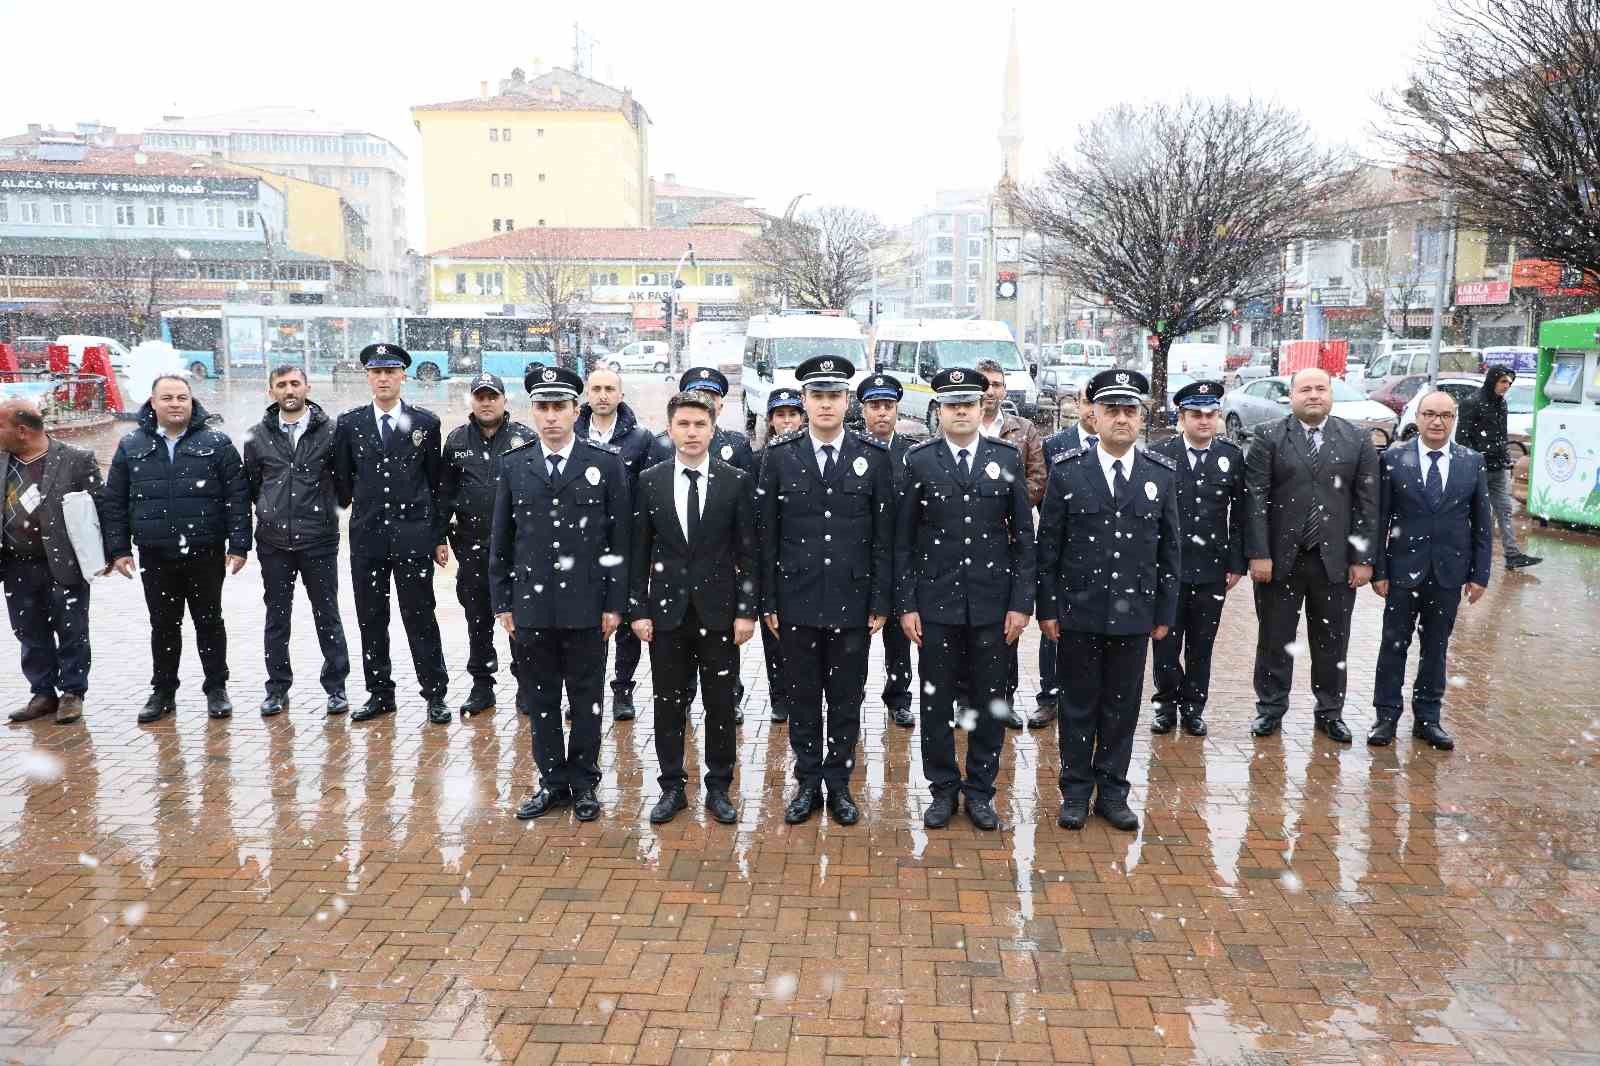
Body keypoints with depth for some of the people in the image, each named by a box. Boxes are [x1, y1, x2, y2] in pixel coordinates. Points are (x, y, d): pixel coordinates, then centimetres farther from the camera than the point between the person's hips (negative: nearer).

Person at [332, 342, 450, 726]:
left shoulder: (426, 422, 2)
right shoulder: (349, 423, 5)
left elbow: (436, 482, 5)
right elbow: (341, 478, 15)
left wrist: (439, 536, 5)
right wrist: (359, 509, 14)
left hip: (414, 536, -2)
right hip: (367, 536, 2)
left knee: (420, 618, 1)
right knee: (371, 620, 9)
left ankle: (435, 694, 10)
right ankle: (379, 693, 21)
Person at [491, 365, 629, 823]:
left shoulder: (606, 462, -2)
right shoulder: (514, 465, 5)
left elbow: (619, 539, -2)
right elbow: (500, 540, 8)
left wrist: (615, 603, -4)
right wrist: (502, 603, 5)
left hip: (586, 604, -2)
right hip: (532, 604, 2)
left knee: (586, 698, 8)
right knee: (541, 698, 10)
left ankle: (584, 782, 22)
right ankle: (552, 781, 24)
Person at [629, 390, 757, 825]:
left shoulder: (736, 481, -1)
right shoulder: (650, 480, 2)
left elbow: (747, 552, 0)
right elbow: (639, 551, 4)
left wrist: (747, 610, -5)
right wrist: (638, 609, -1)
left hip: (719, 610, -1)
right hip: (667, 609, 1)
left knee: (720, 704, 7)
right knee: (668, 703, 8)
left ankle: (719, 788, 21)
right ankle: (672, 787, 22)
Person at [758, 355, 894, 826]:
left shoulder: (873, 457, 0)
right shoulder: (780, 456, 1)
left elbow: (884, 536, 1)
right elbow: (767, 536, 2)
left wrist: (880, 602, -1)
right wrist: (768, 602, 0)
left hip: (851, 602, 0)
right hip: (797, 602, 0)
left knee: (846, 700, 9)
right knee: (802, 698, 10)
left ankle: (839, 784, 23)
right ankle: (808, 784, 24)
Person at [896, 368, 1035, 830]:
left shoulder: (1007, 457, 3)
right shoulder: (919, 460, 0)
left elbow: (1023, 535, 4)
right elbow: (903, 539, 1)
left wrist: (1021, 602, -2)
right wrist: (905, 604, -3)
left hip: (993, 603, 1)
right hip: (936, 602, -1)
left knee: (989, 701, 8)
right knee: (936, 700, 7)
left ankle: (980, 790, 23)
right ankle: (943, 789, 22)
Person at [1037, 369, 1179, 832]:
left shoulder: (1162, 474, 3)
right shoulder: (1067, 469, -3)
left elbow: (1170, 549, 6)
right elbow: (1048, 545, -1)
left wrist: (1165, 612, 4)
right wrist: (1047, 607, -3)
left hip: (1134, 615, 2)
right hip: (1078, 612, -1)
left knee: (1122, 706, 10)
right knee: (1079, 704, 9)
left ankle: (1112, 791, 24)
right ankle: (1076, 791, 21)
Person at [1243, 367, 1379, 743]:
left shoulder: (1357, 441, 4)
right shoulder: (1268, 438, -1)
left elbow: (1367, 503, 2)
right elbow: (1255, 499, -6)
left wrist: (1363, 558, -3)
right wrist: (1258, 554, -11)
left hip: (1335, 560, 1)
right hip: (1280, 558, -1)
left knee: (1332, 642, 11)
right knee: (1274, 640, 9)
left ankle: (1330, 712, 26)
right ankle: (1270, 709, 23)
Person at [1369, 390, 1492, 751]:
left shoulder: (1473, 463, 2)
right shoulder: (1393, 459, -4)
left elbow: (1481, 524, 5)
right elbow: (1380, 519, -3)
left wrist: (1480, 574, 1)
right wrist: (1378, 570, -6)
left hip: (1449, 572, 2)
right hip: (1403, 569, -2)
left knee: (1436, 647, 11)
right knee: (1394, 644, 6)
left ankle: (1427, 718, 22)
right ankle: (1386, 717, 16)